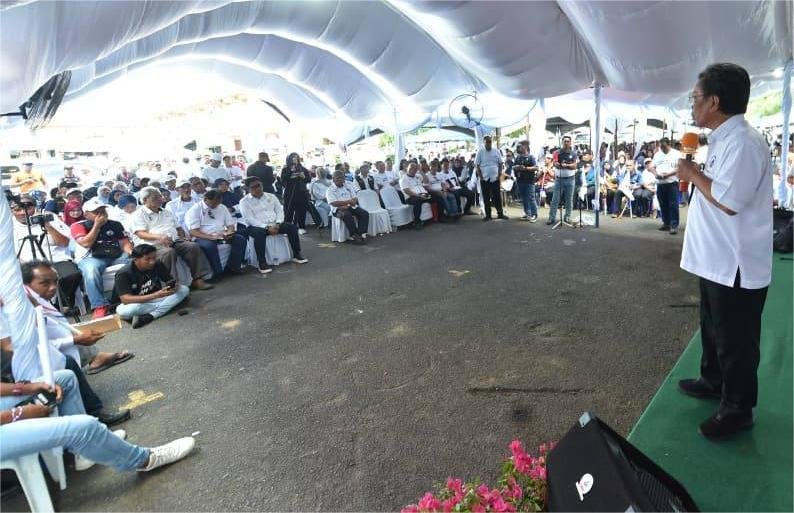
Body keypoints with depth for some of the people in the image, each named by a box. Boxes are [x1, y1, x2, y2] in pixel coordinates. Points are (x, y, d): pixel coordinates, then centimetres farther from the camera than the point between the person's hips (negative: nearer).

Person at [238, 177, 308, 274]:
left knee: (292, 227, -16)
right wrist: (267, 227, -21)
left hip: (274, 224, 5)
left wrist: (277, 224, -11)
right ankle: (262, 263, -32)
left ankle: (296, 255, -7)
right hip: (257, 226, -4)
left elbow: (279, 211, 9)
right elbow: (250, 219, -11)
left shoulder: (271, 196, 14)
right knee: (259, 233, -38)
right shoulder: (244, 202, -1)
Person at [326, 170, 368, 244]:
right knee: (347, 215, -37)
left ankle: (360, 234, -26)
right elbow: (334, 203, -15)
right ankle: (355, 236, -31)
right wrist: (348, 201, -24)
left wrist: (347, 206, -16)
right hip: (338, 209, -5)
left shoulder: (348, 186, 14)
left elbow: (355, 199, 6)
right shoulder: (330, 190, -1)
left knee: (365, 214, -20)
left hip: (351, 207, 5)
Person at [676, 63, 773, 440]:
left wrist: (692, 173, -17)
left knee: (734, 339, 5)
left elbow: (730, 200, -30)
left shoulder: (743, 142, -22)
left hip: (735, 265, -10)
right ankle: (713, 380, 42)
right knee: (713, 328, 24)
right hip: (716, 259, 10)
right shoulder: (724, 139, 11)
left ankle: (737, 408, 22)